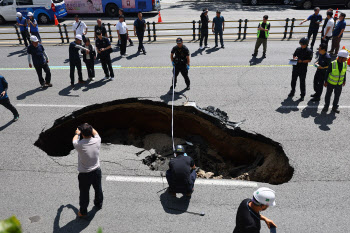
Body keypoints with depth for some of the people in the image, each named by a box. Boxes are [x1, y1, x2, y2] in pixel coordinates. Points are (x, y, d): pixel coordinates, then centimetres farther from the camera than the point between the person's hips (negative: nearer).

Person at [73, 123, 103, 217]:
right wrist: (90, 127, 25)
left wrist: (77, 133, 23)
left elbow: (74, 140, 2)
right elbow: (96, 133, 8)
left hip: (84, 174, -3)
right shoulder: (97, 141, -18)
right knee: (98, 189, 26)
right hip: (97, 171, 3)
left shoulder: (79, 145, -24)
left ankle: (83, 212, 34)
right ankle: (99, 204, 49)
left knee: (84, 193, 16)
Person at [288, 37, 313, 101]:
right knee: (293, 80, 16)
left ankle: (302, 95, 15)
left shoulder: (309, 51, -8)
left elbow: (309, 60, -11)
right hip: (296, 67, 5)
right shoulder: (298, 49, 6)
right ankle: (292, 92, 36)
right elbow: (294, 55, 16)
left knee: (302, 82, 3)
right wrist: (295, 58, -7)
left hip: (303, 69, -5)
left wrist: (302, 61, -23)